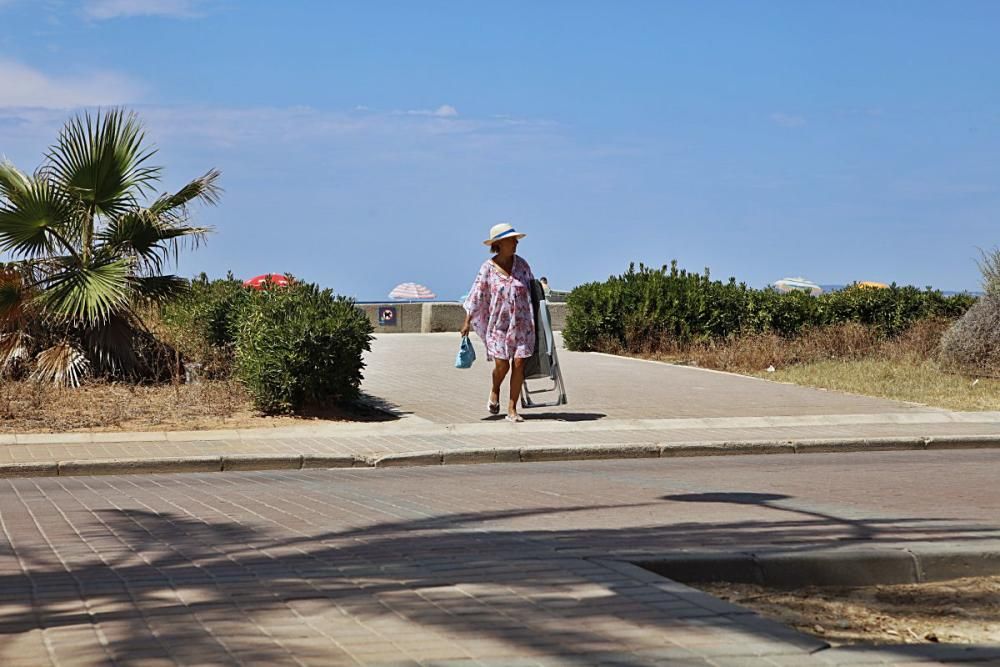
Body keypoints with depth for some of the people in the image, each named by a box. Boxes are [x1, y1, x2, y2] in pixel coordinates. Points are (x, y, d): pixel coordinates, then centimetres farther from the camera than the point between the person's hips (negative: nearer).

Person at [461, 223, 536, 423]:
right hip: (499, 322, -2)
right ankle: (494, 391, 27)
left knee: (518, 363, -5)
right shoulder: (488, 268, -3)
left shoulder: (521, 264, 4)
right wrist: (467, 322, -2)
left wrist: (536, 317, 17)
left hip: (522, 322, 2)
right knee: (501, 364, -7)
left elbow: (532, 289, 15)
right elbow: (477, 295, 0)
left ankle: (512, 409, 3)